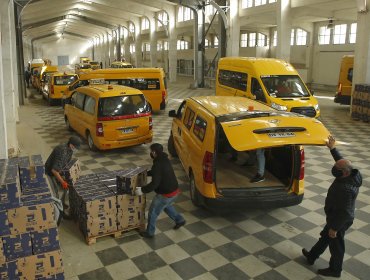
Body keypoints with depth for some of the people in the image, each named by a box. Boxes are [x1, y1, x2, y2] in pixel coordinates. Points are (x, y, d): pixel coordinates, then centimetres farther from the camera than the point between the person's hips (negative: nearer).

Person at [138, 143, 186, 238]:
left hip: (166, 194, -9)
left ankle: (149, 233, 27)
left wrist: (142, 190, -19)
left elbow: (155, 183, -28)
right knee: (166, 205, 36)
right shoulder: (164, 160, 5)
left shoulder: (158, 164, -25)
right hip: (175, 191, 9)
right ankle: (179, 220, 42)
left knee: (152, 213, 11)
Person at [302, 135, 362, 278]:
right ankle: (311, 256, 46)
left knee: (336, 245, 13)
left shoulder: (346, 189, -38)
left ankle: (335, 270, 37)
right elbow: (342, 161, 9)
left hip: (339, 221, -10)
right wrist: (332, 148, 11)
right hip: (335, 217, 10)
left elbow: (344, 212, -31)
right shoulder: (349, 175, -12)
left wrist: (334, 228, -21)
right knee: (325, 237, 26)